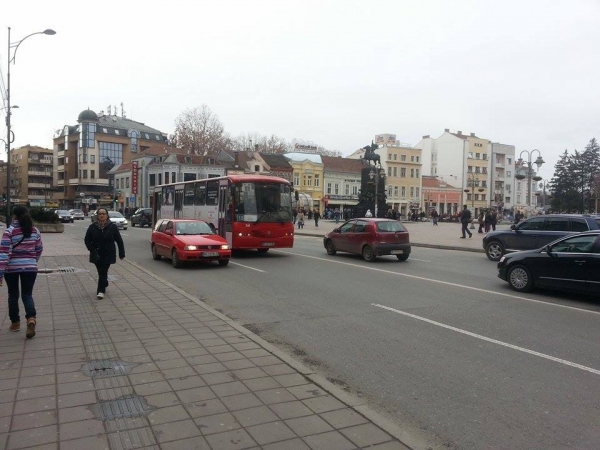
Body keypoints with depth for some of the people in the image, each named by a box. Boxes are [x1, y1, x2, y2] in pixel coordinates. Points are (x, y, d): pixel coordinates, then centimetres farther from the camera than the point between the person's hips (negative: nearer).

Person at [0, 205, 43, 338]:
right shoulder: (35, 231, 3)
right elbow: (39, 250, 12)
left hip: (11, 267, -2)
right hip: (29, 267, 3)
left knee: (13, 295, 14)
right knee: (27, 294, 7)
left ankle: (15, 322, 23)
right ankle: (31, 318, -17)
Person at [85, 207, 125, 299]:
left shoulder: (112, 227, -3)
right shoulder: (92, 227, 0)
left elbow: (119, 241, 1)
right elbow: (87, 240, 4)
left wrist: (121, 253, 0)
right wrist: (92, 250, -11)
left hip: (108, 254, -2)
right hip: (97, 255, 2)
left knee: (103, 272, -8)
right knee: (101, 272, 13)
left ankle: (101, 291, -5)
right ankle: (103, 288, 35)